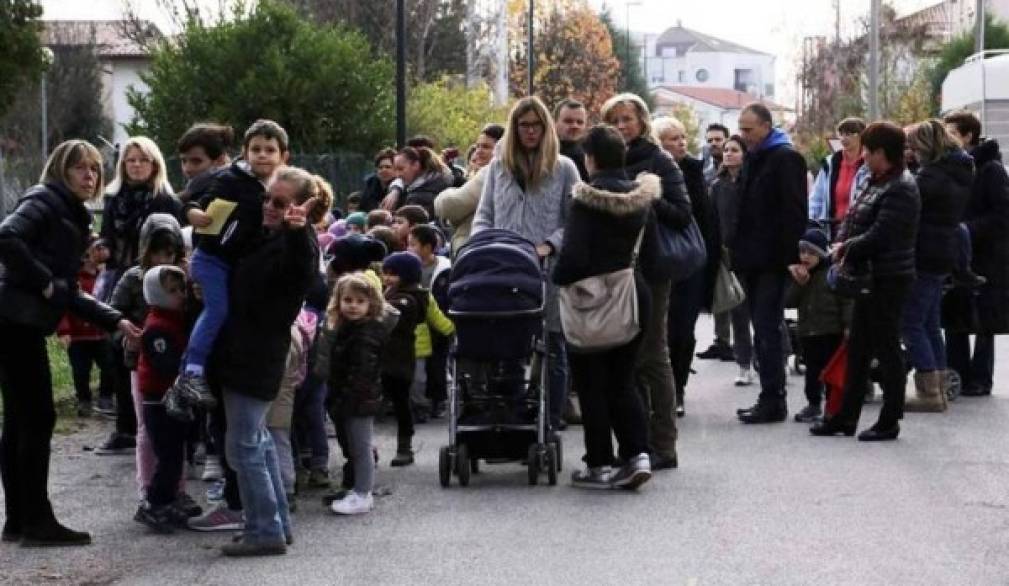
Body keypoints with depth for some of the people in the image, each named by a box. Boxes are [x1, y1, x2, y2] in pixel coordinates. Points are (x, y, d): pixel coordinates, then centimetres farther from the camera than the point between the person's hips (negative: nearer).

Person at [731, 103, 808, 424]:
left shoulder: (785, 158, -10)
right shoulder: (753, 157, 17)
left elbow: (794, 211, -16)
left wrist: (790, 257, -21)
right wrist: (738, 253, 15)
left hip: (771, 261, -9)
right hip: (753, 261, 9)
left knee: (766, 329, -8)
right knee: (763, 330, 10)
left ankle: (773, 400, -5)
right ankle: (770, 398, 15)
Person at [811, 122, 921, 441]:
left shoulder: (900, 189, -17)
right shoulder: (875, 183, 13)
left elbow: (879, 235, -23)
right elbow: (852, 219, 15)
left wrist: (846, 248, -11)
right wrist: (841, 243, -4)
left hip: (888, 280, -10)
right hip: (867, 277, 10)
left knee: (886, 349, -1)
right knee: (858, 349, 14)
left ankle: (889, 422, 7)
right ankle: (846, 416, 21)